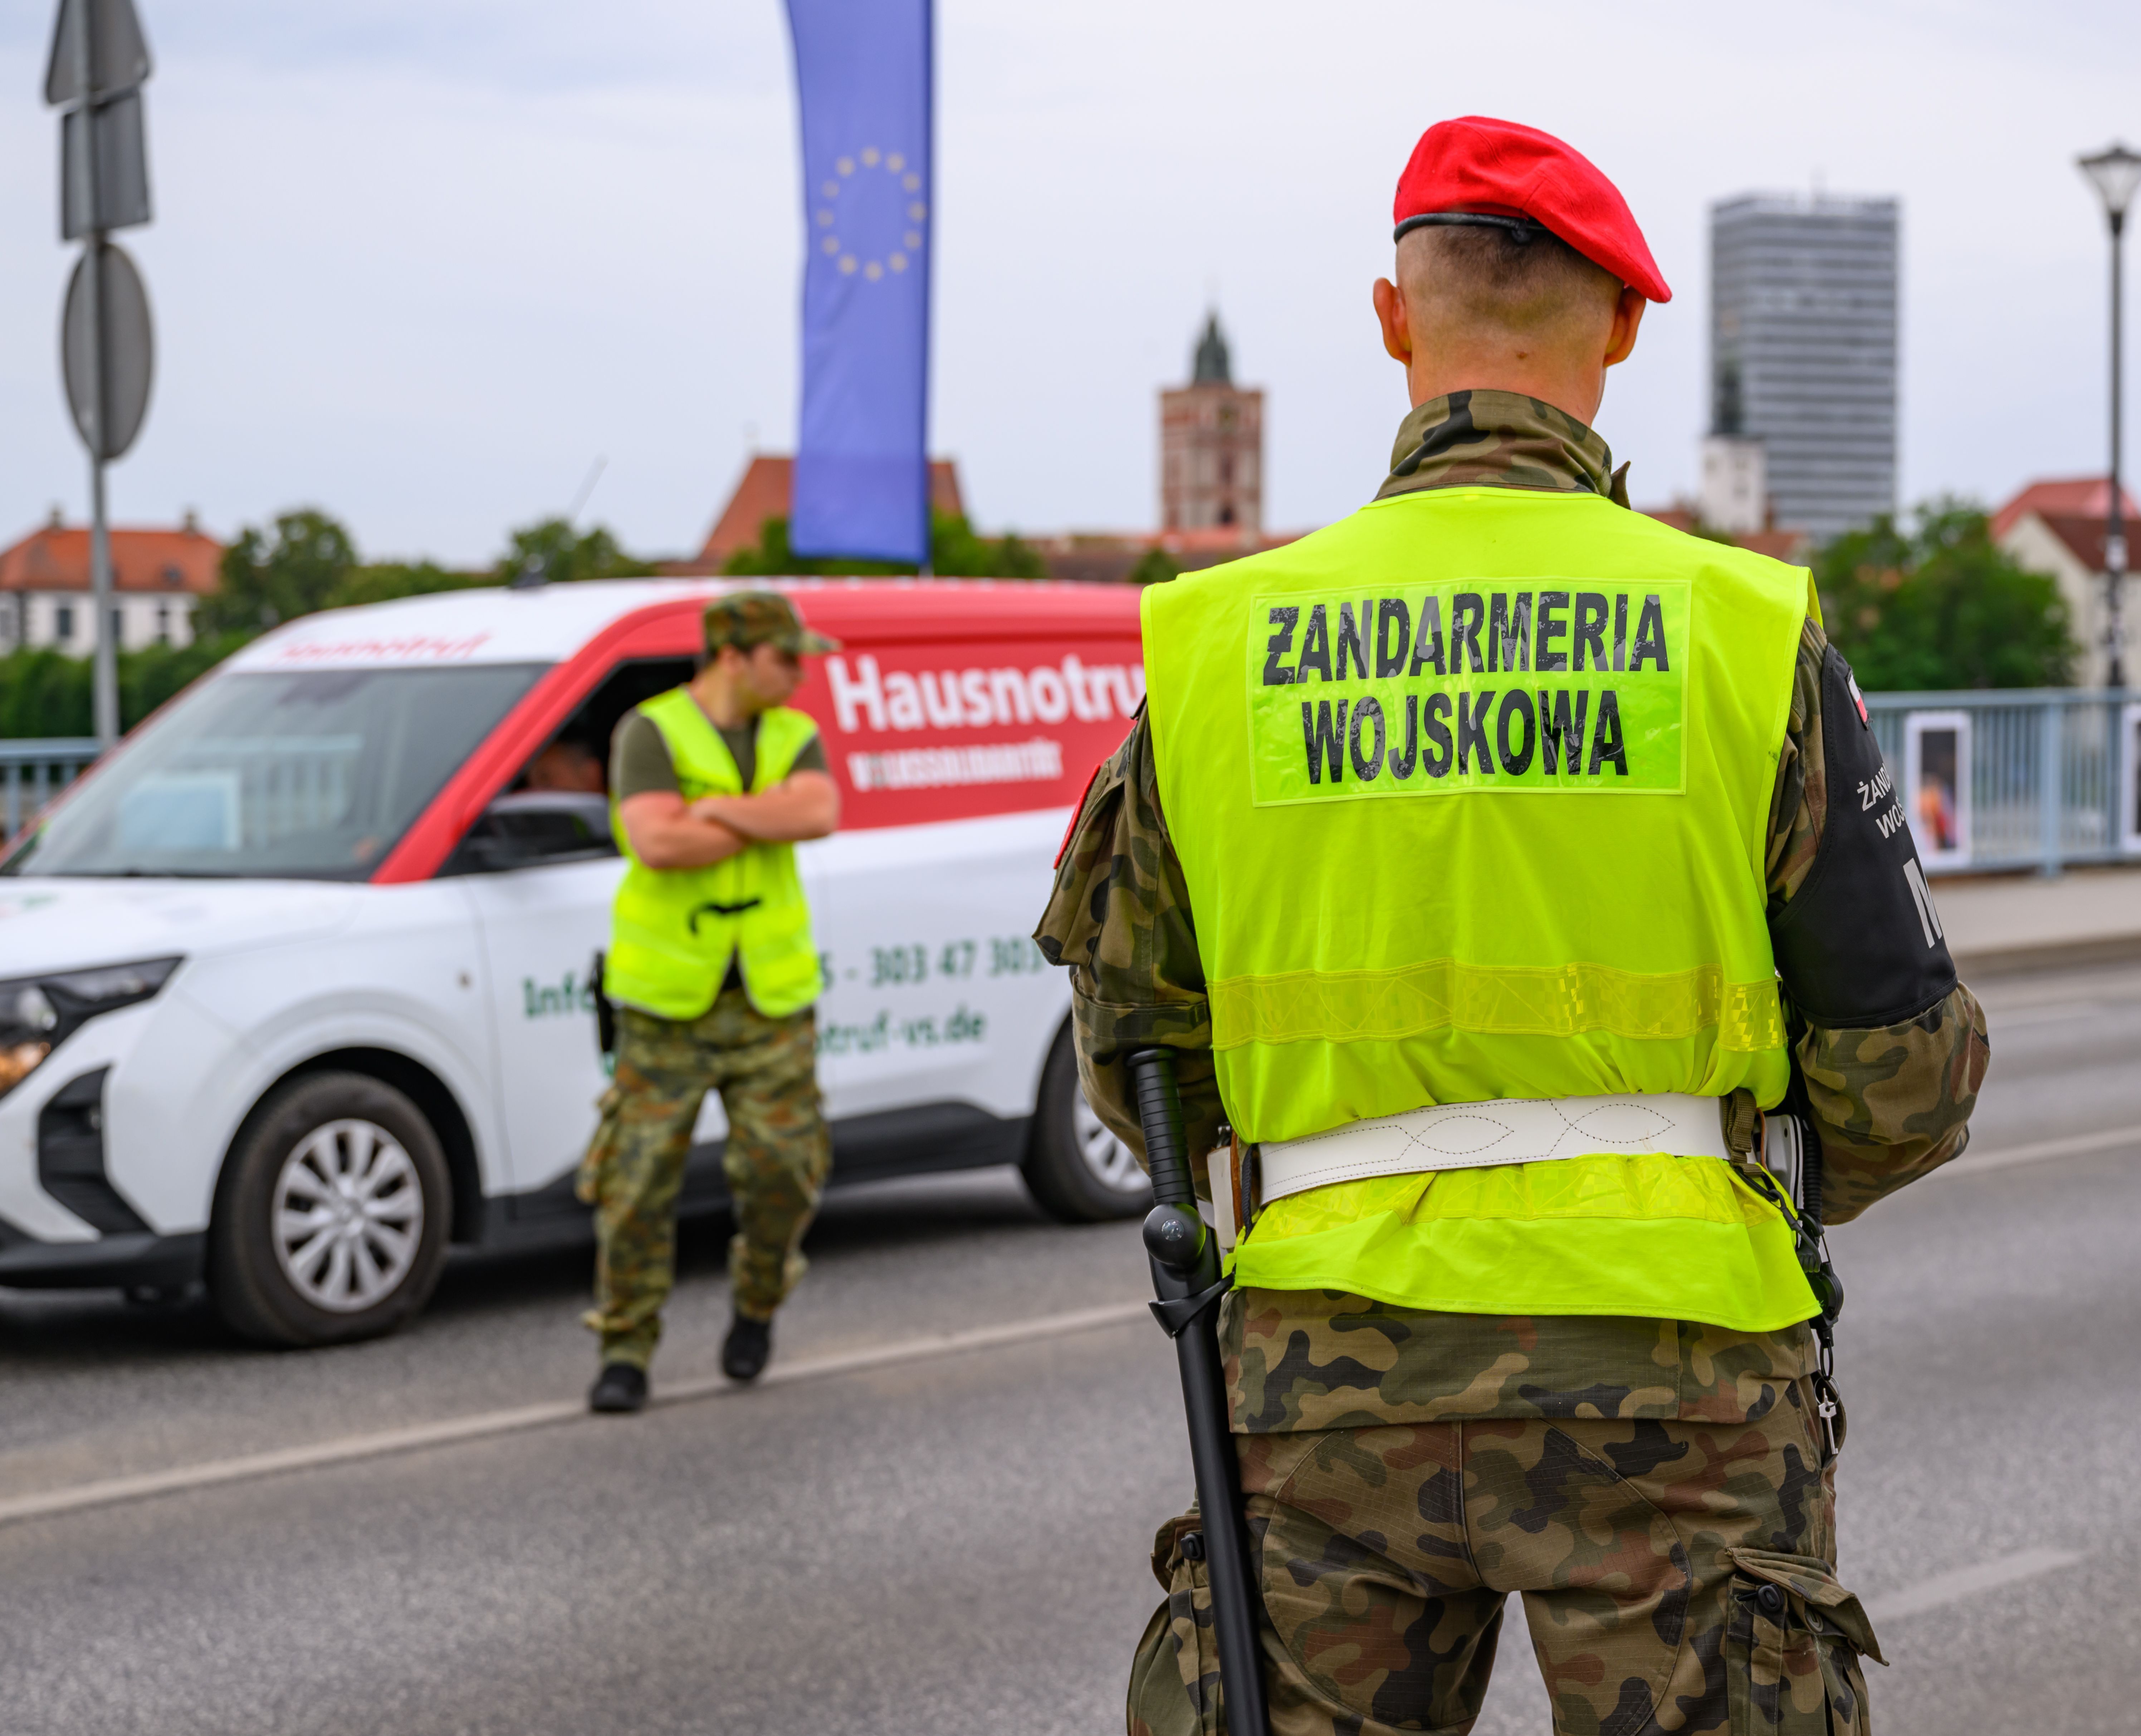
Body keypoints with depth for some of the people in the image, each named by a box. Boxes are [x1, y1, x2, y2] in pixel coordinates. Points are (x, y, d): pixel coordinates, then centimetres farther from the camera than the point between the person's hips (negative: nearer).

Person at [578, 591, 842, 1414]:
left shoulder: (792, 737, 9)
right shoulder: (651, 733, -3)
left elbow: (820, 811, -12)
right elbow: (657, 843, -18)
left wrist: (718, 809, -14)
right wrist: (764, 823, -9)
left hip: (771, 1001, 3)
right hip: (667, 1000, -3)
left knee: (780, 1168, -1)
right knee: (639, 1180, -4)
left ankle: (758, 1303, 26)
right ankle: (627, 1350, 7)